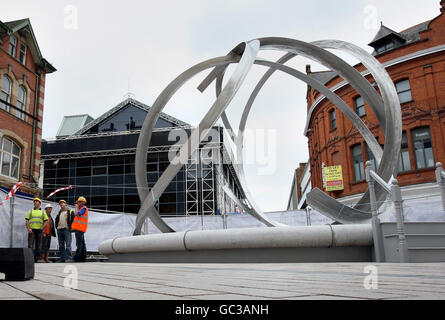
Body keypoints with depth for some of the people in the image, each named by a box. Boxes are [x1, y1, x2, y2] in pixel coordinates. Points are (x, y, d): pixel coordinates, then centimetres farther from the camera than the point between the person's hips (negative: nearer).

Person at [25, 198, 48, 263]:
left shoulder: (43, 212, 14)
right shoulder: (30, 211, 13)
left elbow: (46, 221, 8)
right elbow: (27, 220, 5)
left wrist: (42, 228, -6)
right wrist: (28, 228, -9)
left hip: (39, 231, 1)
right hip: (31, 230, -1)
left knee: (38, 246, 2)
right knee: (30, 245, -9)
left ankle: (36, 259, 8)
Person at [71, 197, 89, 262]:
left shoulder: (84, 208, -8)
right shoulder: (82, 209, 24)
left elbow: (76, 214, -18)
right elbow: (77, 215, 28)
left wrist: (77, 207, -5)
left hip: (79, 229, -11)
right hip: (80, 229, 11)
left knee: (79, 244, -12)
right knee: (82, 244, 10)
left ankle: (76, 258, -14)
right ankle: (83, 258, 12)